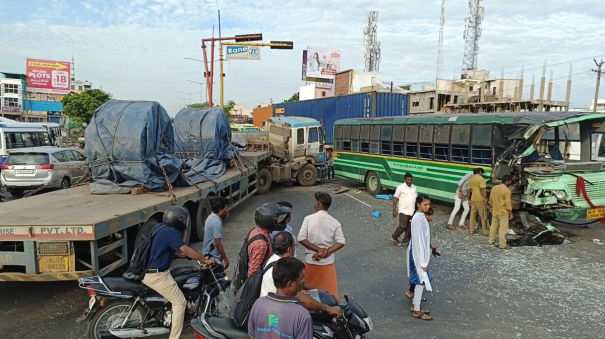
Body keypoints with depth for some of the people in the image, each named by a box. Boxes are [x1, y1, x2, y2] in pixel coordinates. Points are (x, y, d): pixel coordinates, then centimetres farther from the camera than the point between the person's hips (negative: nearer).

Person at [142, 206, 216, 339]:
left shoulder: (159, 227, 9)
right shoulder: (171, 232, -18)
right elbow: (186, 250, -22)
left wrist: (178, 254, 20)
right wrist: (205, 260, -15)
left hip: (145, 272, 10)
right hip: (157, 275, -10)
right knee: (180, 302, -1)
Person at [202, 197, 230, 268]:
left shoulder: (211, 217, 4)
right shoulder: (216, 222, -26)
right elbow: (218, 243, -25)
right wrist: (225, 258, -17)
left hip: (208, 253, 10)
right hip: (213, 256, -10)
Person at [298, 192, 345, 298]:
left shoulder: (308, 219, -10)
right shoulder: (334, 222, -4)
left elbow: (301, 239, -15)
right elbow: (341, 242, -12)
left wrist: (318, 250, -13)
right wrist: (326, 252, -13)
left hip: (311, 260, -1)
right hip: (328, 262, 1)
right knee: (329, 290, 14)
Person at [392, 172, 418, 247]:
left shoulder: (414, 187, 9)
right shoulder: (400, 187, -8)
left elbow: (416, 198, 18)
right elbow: (395, 199, -6)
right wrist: (394, 211, -10)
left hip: (412, 211, 6)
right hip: (403, 211, -6)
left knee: (409, 227, 8)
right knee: (403, 226, -5)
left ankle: (405, 241, 20)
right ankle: (394, 237, 17)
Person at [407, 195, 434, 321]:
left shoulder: (420, 216, 6)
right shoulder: (419, 218, -24)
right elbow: (418, 240, -24)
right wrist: (423, 261, -22)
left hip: (420, 253, 10)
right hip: (418, 254, -10)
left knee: (419, 281, 18)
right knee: (421, 281, 0)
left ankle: (415, 304, 32)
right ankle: (416, 311, 11)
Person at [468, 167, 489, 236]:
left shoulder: (471, 179, 10)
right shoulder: (481, 179, -10)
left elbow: (469, 191, 13)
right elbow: (482, 190, -18)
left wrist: (469, 199, 20)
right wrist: (485, 198, -13)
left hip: (473, 200, 6)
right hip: (480, 200, -6)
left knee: (473, 215, 11)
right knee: (483, 216, 0)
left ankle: (472, 230, 15)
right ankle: (485, 231, 3)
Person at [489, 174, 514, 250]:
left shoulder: (494, 188, 2)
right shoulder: (507, 190, -19)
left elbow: (491, 200, 10)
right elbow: (508, 203, -17)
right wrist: (511, 213, -8)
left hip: (494, 211, 7)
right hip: (503, 213, -7)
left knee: (494, 226, 19)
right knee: (503, 229, 0)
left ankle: (491, 241, 28)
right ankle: (503, 245, 5)